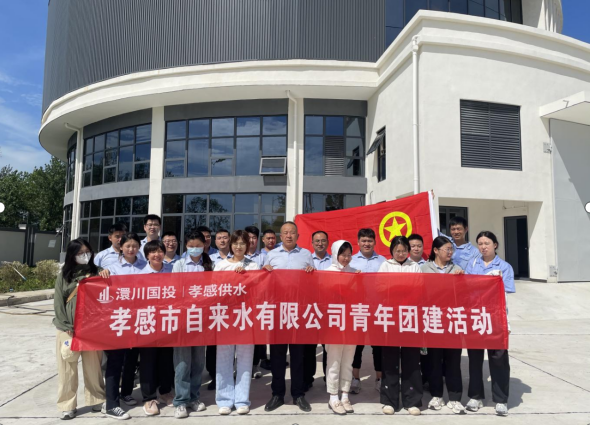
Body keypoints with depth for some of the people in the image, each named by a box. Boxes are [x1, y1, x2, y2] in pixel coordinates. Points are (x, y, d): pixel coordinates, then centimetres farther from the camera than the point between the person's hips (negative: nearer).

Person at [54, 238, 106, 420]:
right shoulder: (64, 275, 4)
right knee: (67, 367, 4)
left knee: (93, 365, 6)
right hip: (69, 328, 0)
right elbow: (58, 302, 1)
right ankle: (67, 405, 15)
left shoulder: (95, 273, 5)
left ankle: (97, 400, 21)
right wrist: (66, 326, -8)